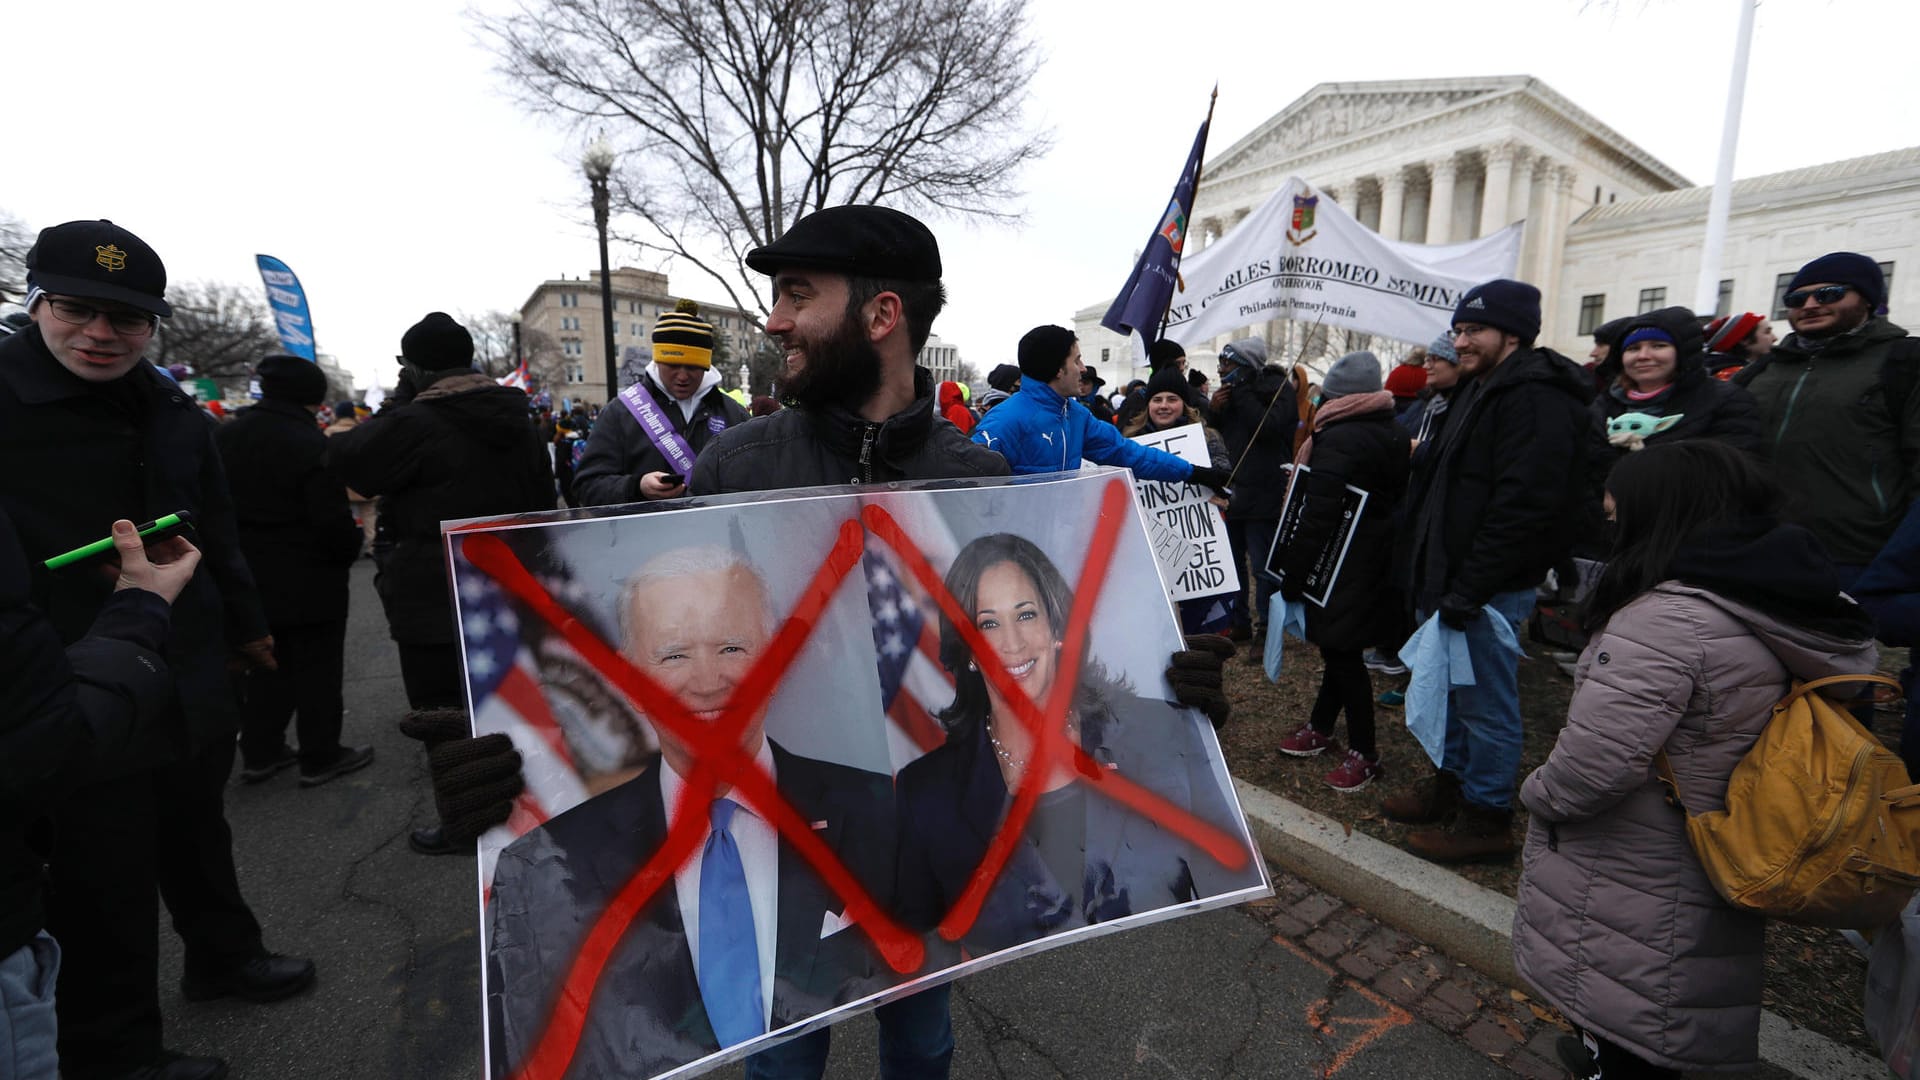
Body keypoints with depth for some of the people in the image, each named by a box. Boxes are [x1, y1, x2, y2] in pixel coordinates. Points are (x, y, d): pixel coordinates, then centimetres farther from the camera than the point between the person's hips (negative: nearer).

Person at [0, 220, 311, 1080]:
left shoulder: (173, 411, 6)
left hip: (192, 680, 6)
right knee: (105, 879, 9)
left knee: (199, 831, 23)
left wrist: (243, 624, 22)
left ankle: (223, 954, 45)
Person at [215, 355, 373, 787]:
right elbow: (333, 519, -22)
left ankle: (259, 752, 26)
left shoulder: (223, 436, 4)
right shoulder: (311, 445, -20)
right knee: (316, 667, 4)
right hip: (308, 581, -7)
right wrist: (349, 549, -3)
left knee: (267, 664, 18)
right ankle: (320, 757, 12)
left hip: (248, 574, 7)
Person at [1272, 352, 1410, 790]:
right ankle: (1321, 726, 34)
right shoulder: (1395, 433, 9)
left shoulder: (1337, 440, -21)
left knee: (1342, 650, 1)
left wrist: (1292, 574, -18)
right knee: (1339, 645, 19)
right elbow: (1399, 496, 16)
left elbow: (1318, 518, -26)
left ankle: (1364, 753, 13)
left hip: (1343, 568, -9)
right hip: (1380, 561, 9)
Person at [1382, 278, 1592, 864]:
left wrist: (1468, 589, -23)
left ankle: (1487, 817, 16)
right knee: (1451, 689, 19)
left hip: (1490, 588, -10)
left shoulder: (1535, 398, -16)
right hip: (1451, 576, 10)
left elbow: (1523, 506, -24)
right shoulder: (1480, 389, 17)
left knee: (1486, 702, 2)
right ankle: (1451, 786, 35)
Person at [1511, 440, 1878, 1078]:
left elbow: (1598, 761, -31)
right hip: (1714, 885, 8)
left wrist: (1537, 791, -11)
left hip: (1632, 899, -8)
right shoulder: (1794, 610, 2)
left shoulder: (1668, 619, -28)